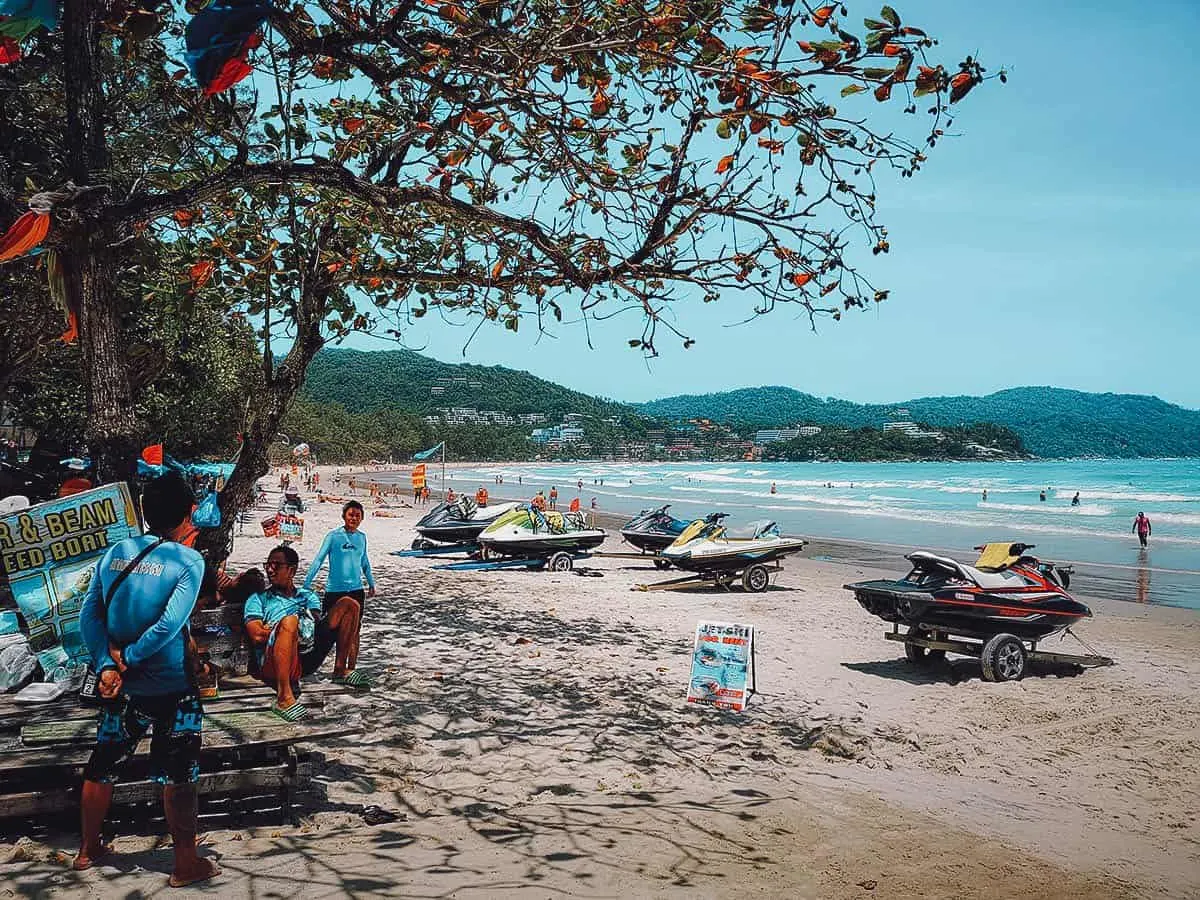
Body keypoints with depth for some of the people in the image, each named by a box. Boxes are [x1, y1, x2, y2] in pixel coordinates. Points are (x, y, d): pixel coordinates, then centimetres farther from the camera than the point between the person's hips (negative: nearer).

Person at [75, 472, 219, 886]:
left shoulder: (115, 553, 1)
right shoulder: (188, 560, -13)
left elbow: (88, 616, -4)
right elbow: (169, 625, -21)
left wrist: (108, 665, -10)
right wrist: (127, 659, -10)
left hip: (121, 686, 5)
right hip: (172, 687, -5)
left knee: (102, 767, 20)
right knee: (178, 776, 5)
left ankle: (88, 849, 36)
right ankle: (186, 864, 13)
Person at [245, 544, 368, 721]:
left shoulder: (308, 597, 26)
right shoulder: (258, 599, 17)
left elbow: (315, 622, 5)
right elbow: (257, 636, -2)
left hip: (308, 660, 4)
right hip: (274, 665, -4)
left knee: (348, 604, 1)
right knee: (289, 621, -37)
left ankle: (340, 670, -1)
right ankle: (284, 698, -39)